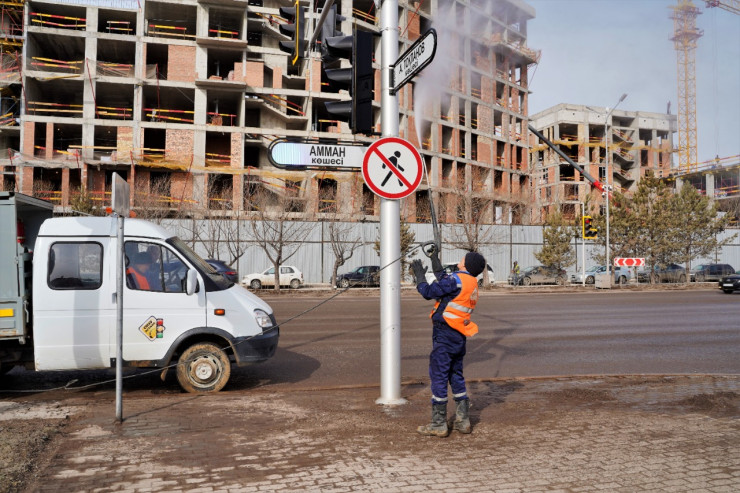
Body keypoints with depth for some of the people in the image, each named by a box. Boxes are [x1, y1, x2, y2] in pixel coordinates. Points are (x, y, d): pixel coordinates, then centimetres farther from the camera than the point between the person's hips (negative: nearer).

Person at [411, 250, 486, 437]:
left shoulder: (457, 279, -15)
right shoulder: (472, 283, 11)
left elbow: (428, 292, -14)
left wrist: (419, 275, 2)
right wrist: (438, 269, 33)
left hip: (445, 334, -9)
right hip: (459, 337, 9)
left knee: (438, 376, -2)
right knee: (456, 376, 17)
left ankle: (438, 424, 3)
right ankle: (463, 421, 22)